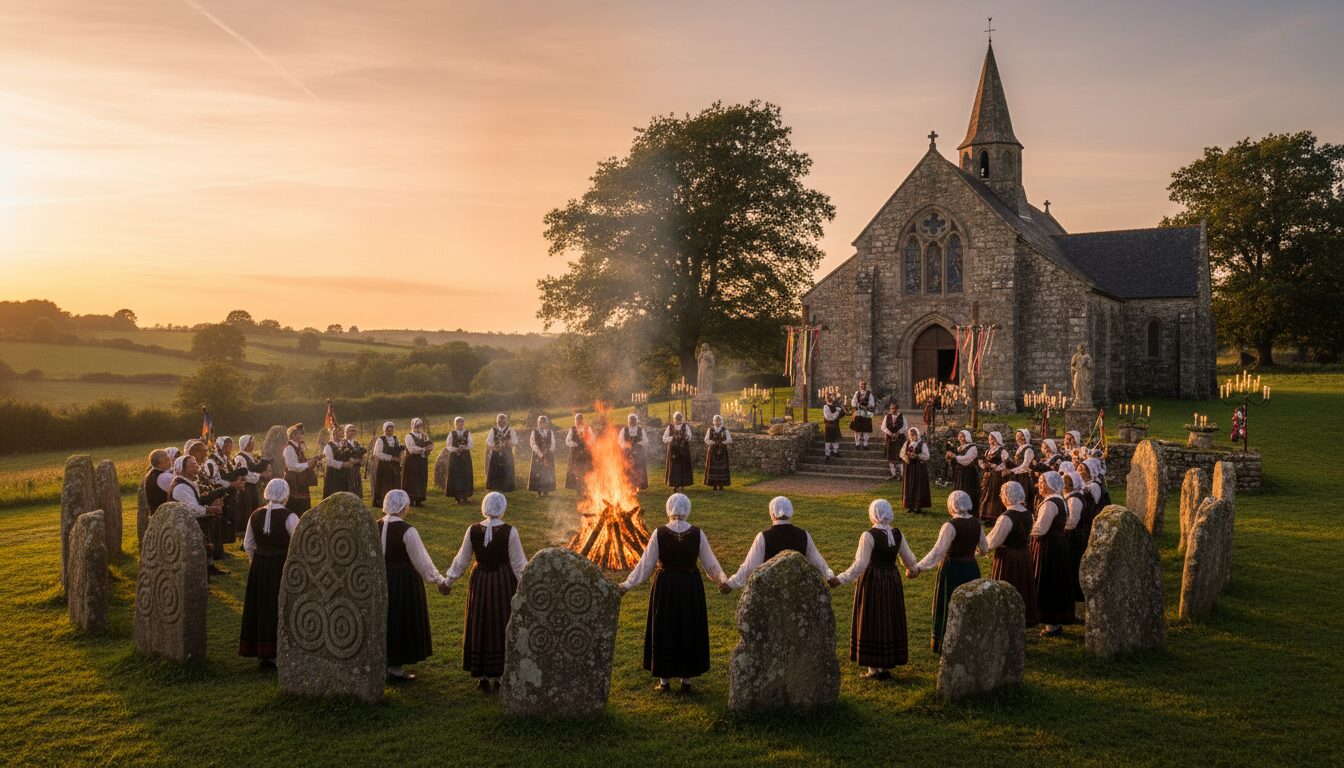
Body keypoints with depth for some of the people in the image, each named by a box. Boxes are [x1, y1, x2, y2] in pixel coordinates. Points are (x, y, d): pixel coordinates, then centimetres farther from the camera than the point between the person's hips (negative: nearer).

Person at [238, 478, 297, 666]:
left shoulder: (255, 515, 1)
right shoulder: (289, 517, -15)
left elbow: (247, 545, 9)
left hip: (259, 567, 5)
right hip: (281, 567, -5)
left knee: (261, 607, 15)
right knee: (279, 609, 5)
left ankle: (260, 651, 24)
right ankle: (275, 653, 8)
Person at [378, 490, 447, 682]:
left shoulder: (376, 527, -4)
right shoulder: (407, 531, -20)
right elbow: (422, 560, -14)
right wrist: (438, 581, -3)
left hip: (381, 578, 6)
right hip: (404, 580, -6)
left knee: (384, 620, 19)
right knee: (402, 621, 8)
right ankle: (396, 670, 15)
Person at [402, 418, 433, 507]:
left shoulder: (424, 436, 15)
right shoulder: (409, 436, -4)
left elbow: (430, 447, 7)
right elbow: (411, 449, -16)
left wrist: (429, 448, -16)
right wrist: (423, 449, -14)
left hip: (422, 462, 5)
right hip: (411, 462, -5)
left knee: (422, 481, 3)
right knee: (411, 481, -5)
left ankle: (419, 500, 6)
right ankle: (411, 500, -2)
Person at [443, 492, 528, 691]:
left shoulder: (473, 530, -8)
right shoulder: (509, 532, -16)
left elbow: (462, 559, 1)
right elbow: (519, 563, -11)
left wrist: (448, 581, 15)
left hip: (480, 582, 2)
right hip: (504, 582, -2)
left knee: (479, 627, 13)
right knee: (500, 628, 10)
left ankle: (482, 676, 18)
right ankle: (497, 676, 14)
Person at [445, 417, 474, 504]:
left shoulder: (468, 433, 6)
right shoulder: (451, 434, 6)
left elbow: (471, 444, -3)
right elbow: (448, 446, -1)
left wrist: (464, 447, -21)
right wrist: (456, 449, -17)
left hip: (465, 457, 0)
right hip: (454, 457, 0)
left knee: (466, 476, -3)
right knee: (455, 476, -3)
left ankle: (465, 496, 3)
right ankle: (457, 497, 1)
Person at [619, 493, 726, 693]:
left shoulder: (659, 533, -14)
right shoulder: (697, 534, -10)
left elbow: (646, 563, -10)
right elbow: (710, 563, -1)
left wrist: (627, 585, 0)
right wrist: (723, 580, 16)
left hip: (664, 588, -1)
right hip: (691, 587, 1)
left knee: (664, 631, 13)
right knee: (689, 631, 14)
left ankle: (665, 680, 19)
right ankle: (686, 681, 20)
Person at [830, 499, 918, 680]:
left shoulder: (868, 536, -17)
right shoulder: (897, 534, -1)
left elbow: (860, 565, -20)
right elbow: (909, 560, 9)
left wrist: (840, 579, -13)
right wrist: (912, 569, 32)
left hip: (872, 583, -5)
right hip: (892, 582, 5)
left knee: (872, 623, 5)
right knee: (890, 622, 14)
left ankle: (874, 669, 10)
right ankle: (886, 666, 21)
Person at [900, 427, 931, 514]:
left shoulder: (922, 444, -7)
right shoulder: (907, 443, 7)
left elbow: (926, 456, -10)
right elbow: (902, 453, 10)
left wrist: (917, 456, -22)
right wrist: (905, 457, -10)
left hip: (919, 468, -4)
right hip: (909, 467, 4)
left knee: (919, 487, -3)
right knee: (909, 486, 4)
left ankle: (918, 506, 2)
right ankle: (910, 506, 12)